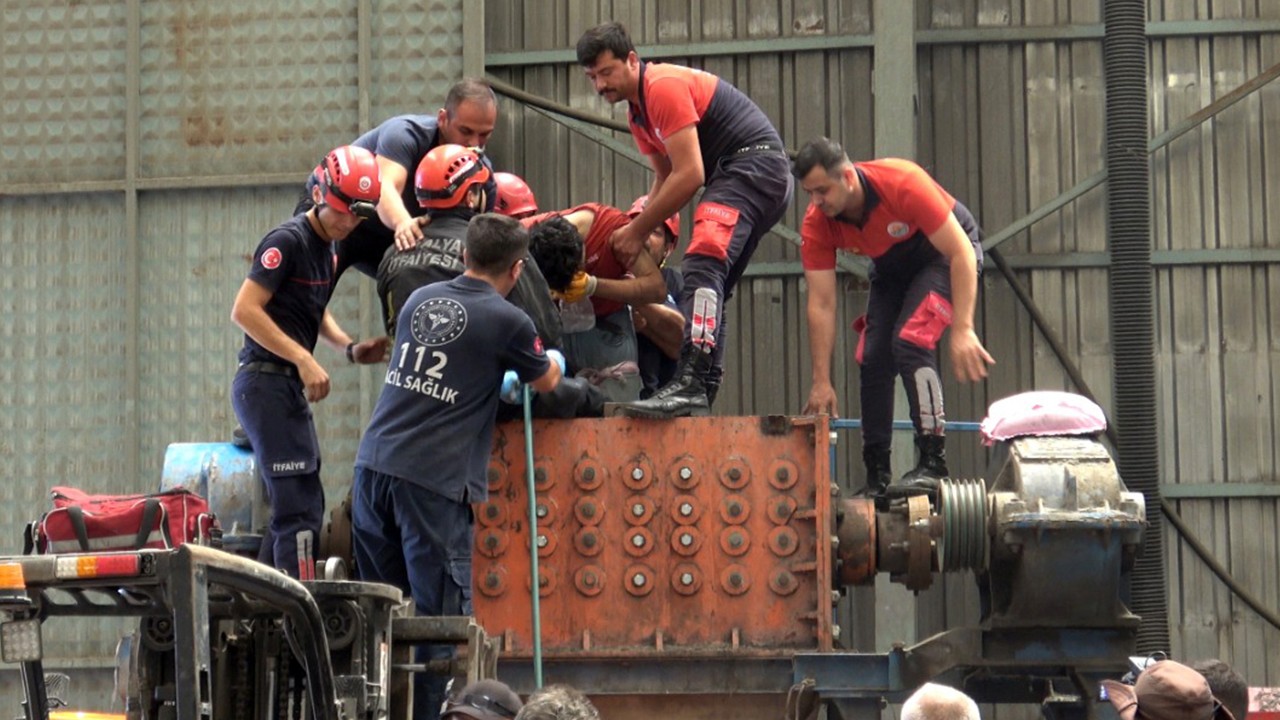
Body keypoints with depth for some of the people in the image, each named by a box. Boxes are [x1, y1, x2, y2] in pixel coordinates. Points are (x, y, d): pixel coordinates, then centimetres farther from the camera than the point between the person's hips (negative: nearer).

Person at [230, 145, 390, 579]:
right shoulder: (288, 241, -13)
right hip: (267, 382, -10)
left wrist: (350, 348, 11)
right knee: (299, 510, -15)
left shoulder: (326, 247, 15)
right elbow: (244, 311, -18)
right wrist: (304, 359, -20)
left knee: (303, 507, 14)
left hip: (290, 385, 10)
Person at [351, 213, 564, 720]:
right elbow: (544, 382, 18)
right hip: (433, 479, -6)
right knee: (440, 613, -3)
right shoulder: (507, 321, -2)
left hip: (373, 464, 6)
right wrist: (555, 362, 40)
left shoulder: (420, 299, 14)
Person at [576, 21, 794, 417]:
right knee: (710, 290, 12)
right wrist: (639, 225, 5)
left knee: (702, 264, -26)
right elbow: (665, 179, 23)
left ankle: (690, 385, -39)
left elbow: (689, 176, -17)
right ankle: (703, 396, 12)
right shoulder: (638, 111, 18)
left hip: (756, 164, -11)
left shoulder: (664, 88, -14)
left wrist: (638, 230, -10)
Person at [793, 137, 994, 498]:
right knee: (872, 357, -4)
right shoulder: (816, 225, -21)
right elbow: (821, 305, -18)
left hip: (944, 254, -6)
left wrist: (963, 330, -38)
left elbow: (961, 253, -32)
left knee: (909, 340, -25)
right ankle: (876, 478, 7)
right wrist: (822, 382, -20)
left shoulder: (902, 184, -36)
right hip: (891, 267, 6)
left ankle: (933, 464, -22)